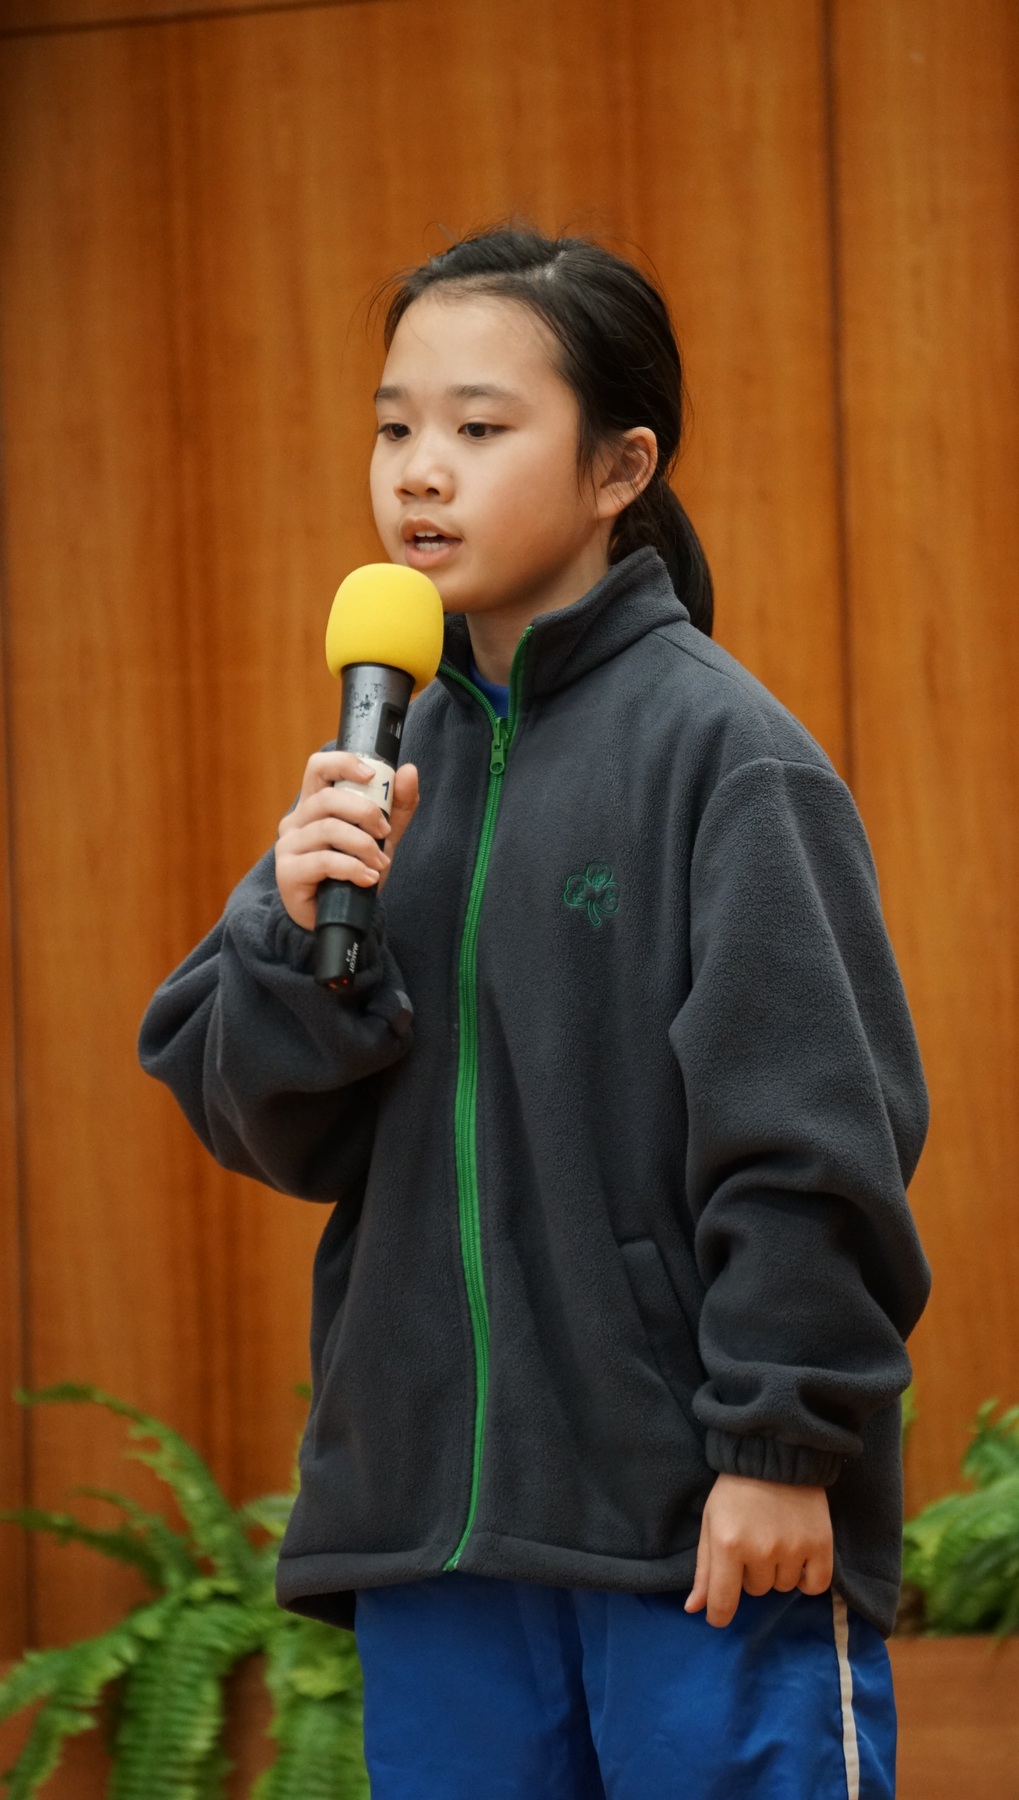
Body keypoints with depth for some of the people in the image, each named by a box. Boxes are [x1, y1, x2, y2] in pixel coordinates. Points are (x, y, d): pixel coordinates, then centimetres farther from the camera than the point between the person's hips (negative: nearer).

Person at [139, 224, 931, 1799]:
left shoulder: (718, 748, -7)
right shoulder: (397, 762, 10)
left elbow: (812, 1123, -10)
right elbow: (272, 1130, 9)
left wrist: (781, 1444, -12)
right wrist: (302, 937, -9)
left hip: (704, 1526, -6)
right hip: (433, 1506, 6)